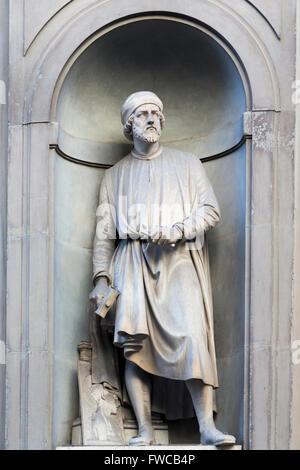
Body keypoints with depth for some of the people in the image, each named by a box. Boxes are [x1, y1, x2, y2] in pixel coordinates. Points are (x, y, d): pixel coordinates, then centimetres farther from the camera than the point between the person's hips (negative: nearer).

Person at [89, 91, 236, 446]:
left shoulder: (187, 164, 18)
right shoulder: (115, 175, 20)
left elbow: (210, 209, 8)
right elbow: (104, 231, 15)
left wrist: (178, 229, -11)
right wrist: (101, 277, 3)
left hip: (179, 260, -1)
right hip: (133, 261, 1)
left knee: (192, 335, -19)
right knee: (134, 342, -15)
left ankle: (207, 428, -22)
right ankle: (144, 431, -15)